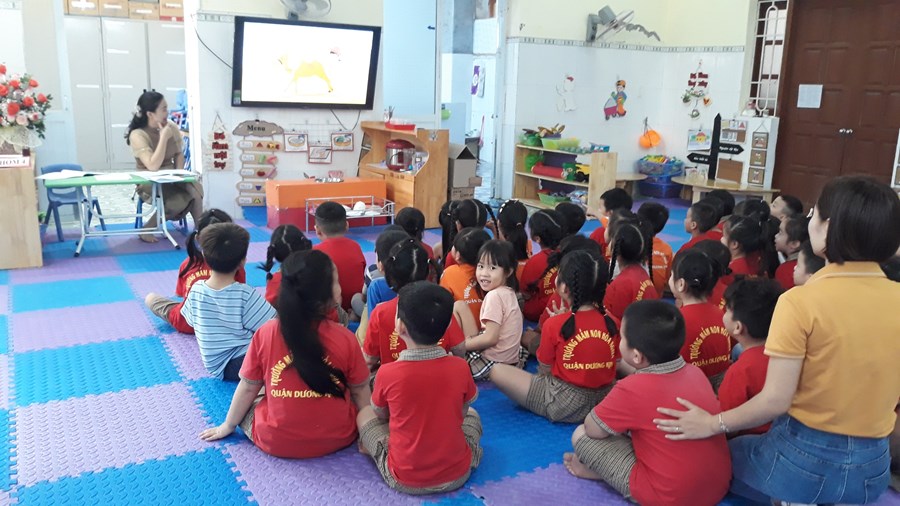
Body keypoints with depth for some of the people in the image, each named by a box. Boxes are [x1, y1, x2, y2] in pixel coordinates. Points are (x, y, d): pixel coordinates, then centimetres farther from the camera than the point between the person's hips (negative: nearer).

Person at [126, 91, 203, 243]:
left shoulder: (172, 127, -1)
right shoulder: (138, 135, -18)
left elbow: (179, 154, 10)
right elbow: (153, 166, -28)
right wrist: (164, 138, -24)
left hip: (171, 178, 5)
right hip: (149, 182, -5)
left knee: (194, 189, -25)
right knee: (179, 199, -29)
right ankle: (147, 229, -8)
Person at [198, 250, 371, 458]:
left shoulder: (266, 333, -14)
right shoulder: (345, 338, -16)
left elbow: (248, 387, -2)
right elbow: (360, 392, -5)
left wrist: (228, 425, 15)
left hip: (276, 442, 0)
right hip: (337, 439, 0)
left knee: (247, 401, 27)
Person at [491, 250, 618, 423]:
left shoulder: (555, 325, -16)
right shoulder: (611, 324, -6)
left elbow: (544, 370, -7)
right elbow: (615, 364, 3)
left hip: (563, 405, -6)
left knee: (497, 371, 1)